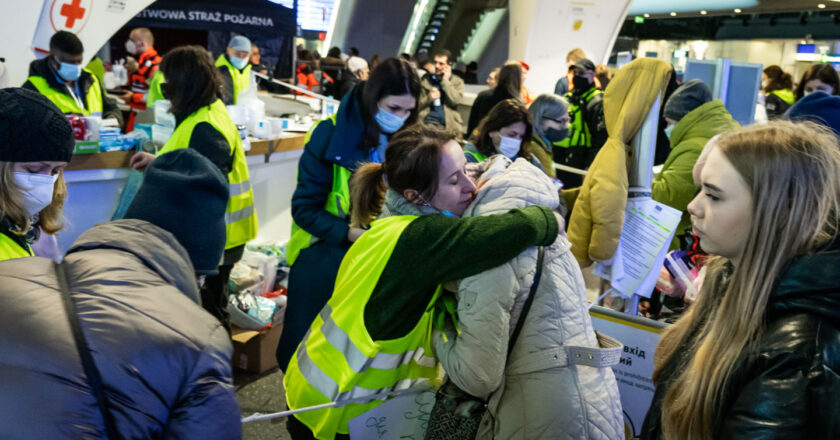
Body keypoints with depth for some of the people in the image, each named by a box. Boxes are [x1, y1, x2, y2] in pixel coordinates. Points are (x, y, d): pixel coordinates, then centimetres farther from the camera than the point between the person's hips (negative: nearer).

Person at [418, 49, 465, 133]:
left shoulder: (457, 81, 13)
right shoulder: (425, 79, 17)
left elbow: (456, 101, -7)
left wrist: (445, 81, -1)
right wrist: (428, 98, -6)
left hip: (449, 124, -1)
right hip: (427, 121, 1)